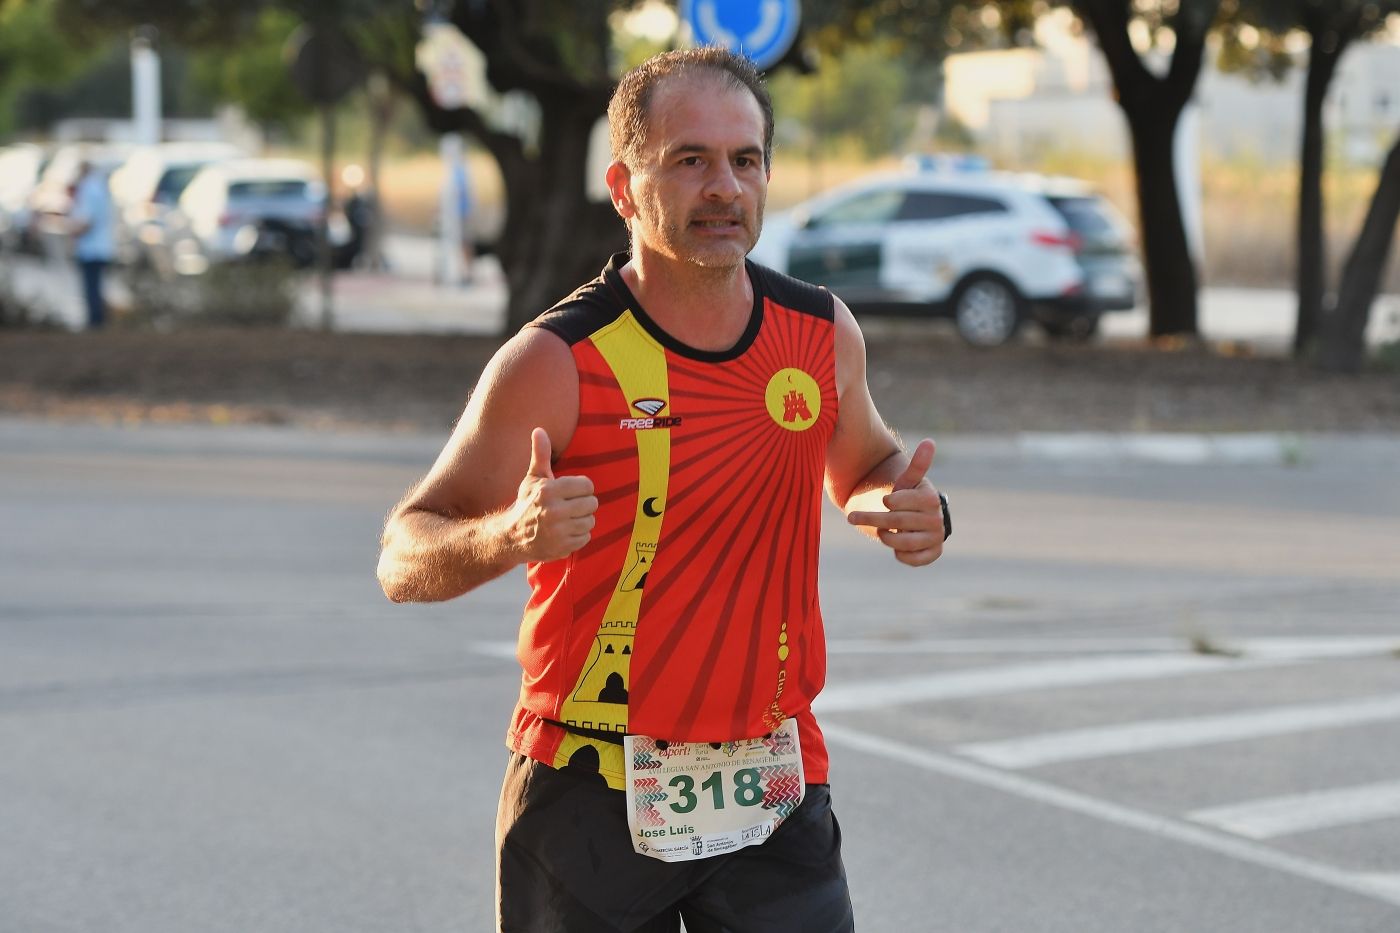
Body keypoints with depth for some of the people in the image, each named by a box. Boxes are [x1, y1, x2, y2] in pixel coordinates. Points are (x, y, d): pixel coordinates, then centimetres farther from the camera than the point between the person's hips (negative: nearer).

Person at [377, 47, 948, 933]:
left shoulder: (825, 334, 1)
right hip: (591, 789, -3)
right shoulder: (557, 362, -12)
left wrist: (909, 509, -1)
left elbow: (865, 467, 22)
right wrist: (504, 538, -32)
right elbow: (402, 561, -11)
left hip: (774, 791, 3)